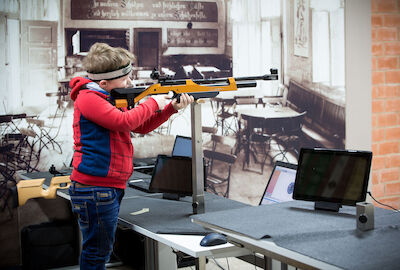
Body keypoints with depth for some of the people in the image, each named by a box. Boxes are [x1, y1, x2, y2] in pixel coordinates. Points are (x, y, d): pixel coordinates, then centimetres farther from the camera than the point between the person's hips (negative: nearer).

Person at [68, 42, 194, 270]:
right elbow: (123, 122, -24)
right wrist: (153, 103, -10)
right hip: (94, 189, -10)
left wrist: (173, 107, 7)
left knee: (103, 249, 16)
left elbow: (142, 127, 20)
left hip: (111, 187, 10)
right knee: (97, 251, -4)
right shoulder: (88, 98, -13)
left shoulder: (113, 99, 18)